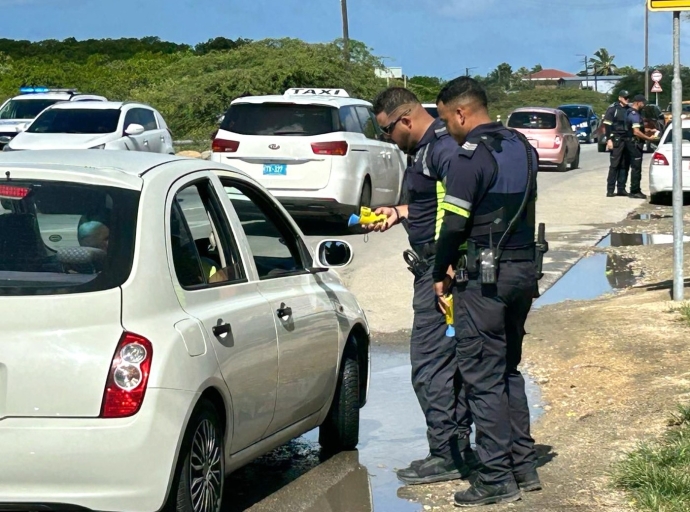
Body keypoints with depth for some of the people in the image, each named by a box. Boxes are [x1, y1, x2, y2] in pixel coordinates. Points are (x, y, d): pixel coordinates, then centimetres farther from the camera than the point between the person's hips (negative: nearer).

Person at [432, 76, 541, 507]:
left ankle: (497, 479, 0)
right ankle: (524, 465, 20)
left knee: (483, 377, -2)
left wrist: (440, 274, -2)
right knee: (509, 370, 18)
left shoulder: (471, 156, -14)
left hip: (485, 277, -8)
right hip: (524, 269, 8)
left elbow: (454, 225, -16)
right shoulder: (523, 147, 11)